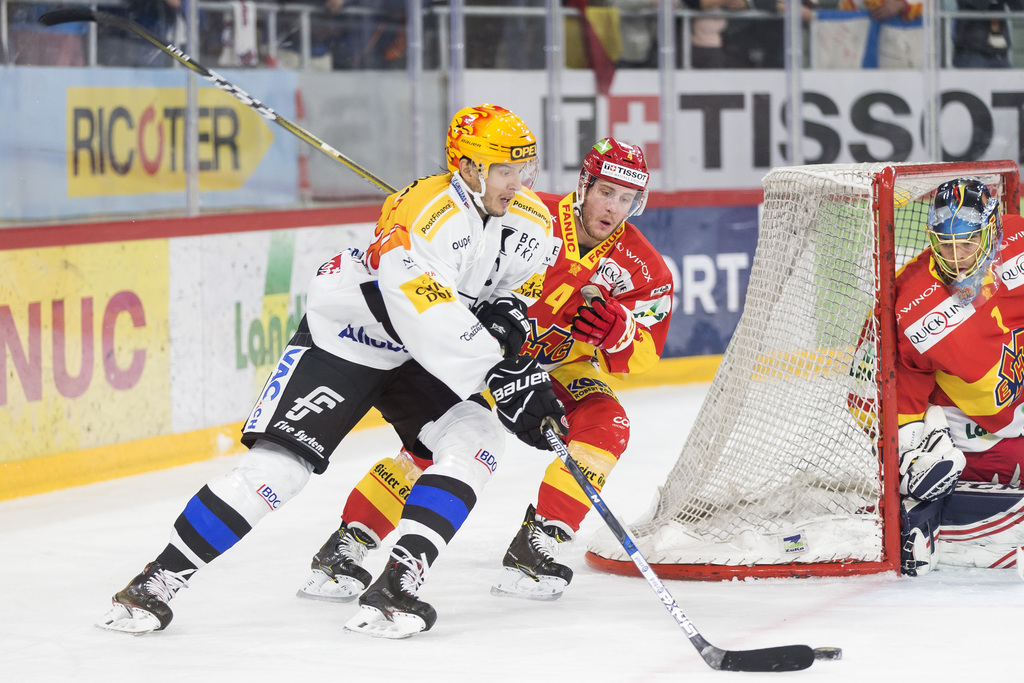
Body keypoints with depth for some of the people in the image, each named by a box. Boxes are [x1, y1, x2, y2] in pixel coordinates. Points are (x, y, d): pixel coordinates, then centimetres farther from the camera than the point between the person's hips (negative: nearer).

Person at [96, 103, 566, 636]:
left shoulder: (531, 222, -8)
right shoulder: (423, 216, -33)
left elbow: (521, 284, 11)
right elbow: (430, 323, -42)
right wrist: (499, 374, -44)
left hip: (415, 362, 7)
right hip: (345, 338, -7)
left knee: (476, 437, -18)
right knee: (279, 465, -14)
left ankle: (399, 582, -19)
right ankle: (159, 580, -5)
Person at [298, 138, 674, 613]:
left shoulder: (644, 268, -11)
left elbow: (640, 354, -13)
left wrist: (613, 328, -33)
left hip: (563, 367, 3)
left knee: (606, 427, -23)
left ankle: (535, 546, -17)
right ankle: (345, 547, -15)